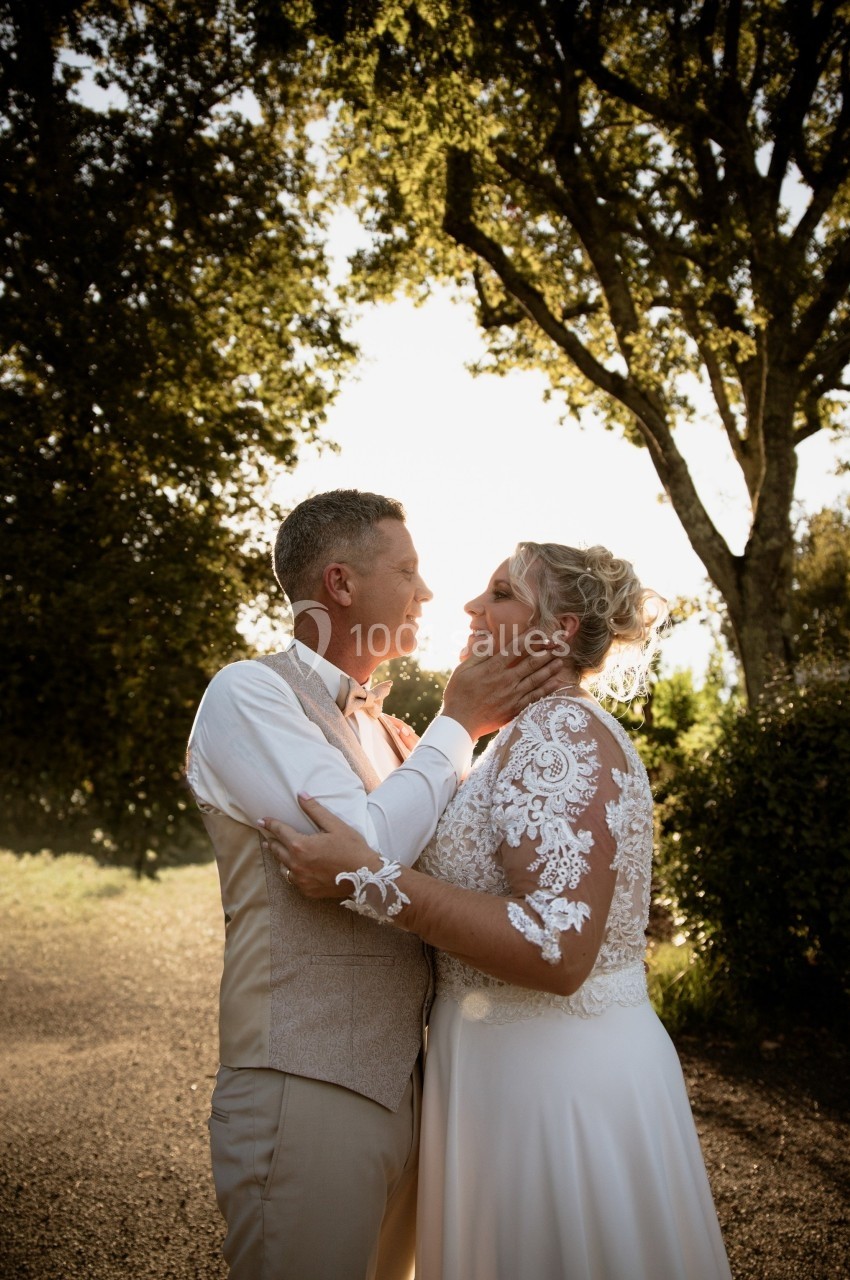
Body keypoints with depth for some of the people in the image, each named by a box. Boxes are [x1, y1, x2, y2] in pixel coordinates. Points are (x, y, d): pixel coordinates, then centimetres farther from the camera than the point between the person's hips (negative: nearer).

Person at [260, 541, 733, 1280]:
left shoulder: (561, 731, -19)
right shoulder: (552, 732, 12)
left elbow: (558, 949, -28)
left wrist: (365, 877, -27)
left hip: (559, 1080, -9)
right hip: (517, 1067, 9)